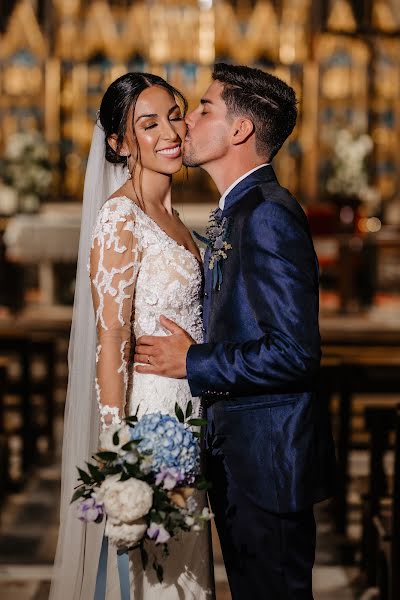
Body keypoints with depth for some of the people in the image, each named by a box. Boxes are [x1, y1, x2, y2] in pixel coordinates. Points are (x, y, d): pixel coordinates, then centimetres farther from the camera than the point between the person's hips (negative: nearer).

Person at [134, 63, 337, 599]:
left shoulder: (269, 214, -20)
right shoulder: (235, 213, 12)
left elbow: (294, 350, -26)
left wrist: (192, 363, -17)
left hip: (268, 457, -10)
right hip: (238, 454, 10)